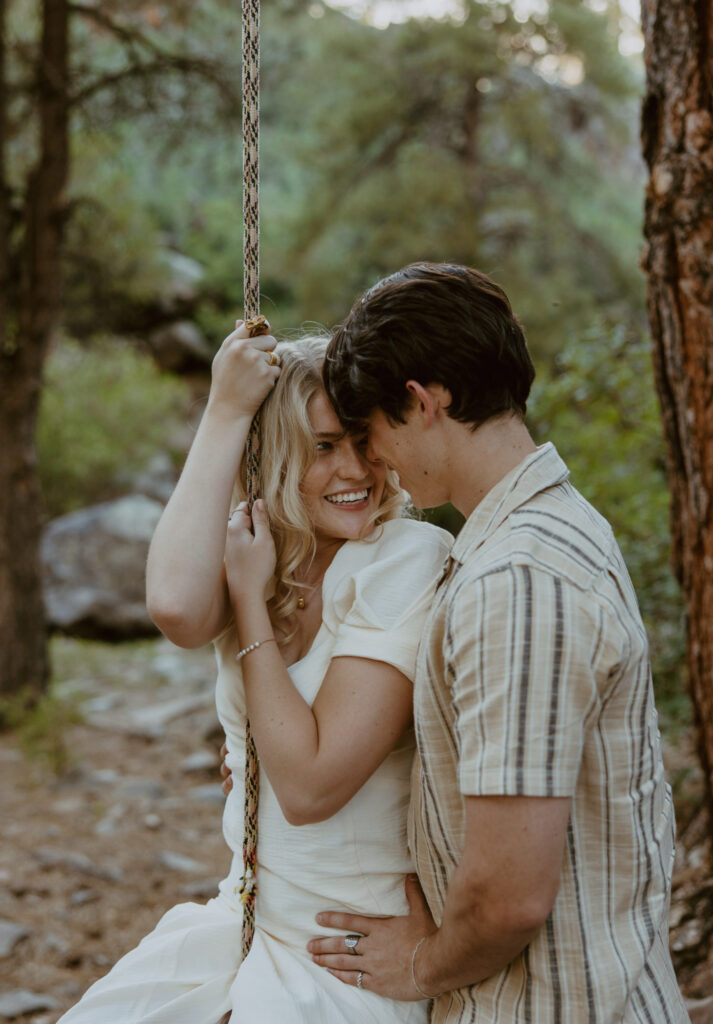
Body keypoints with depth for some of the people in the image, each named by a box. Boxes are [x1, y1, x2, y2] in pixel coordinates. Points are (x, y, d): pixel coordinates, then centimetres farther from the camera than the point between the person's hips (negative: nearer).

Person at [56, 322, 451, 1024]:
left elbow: (310, 787, -21)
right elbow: (177, 610, -26)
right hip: (248, 913, 6)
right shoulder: (260, 549, 1)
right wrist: (224, 413, -20)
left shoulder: (410, 559, -17)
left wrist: (250, 596, -16)